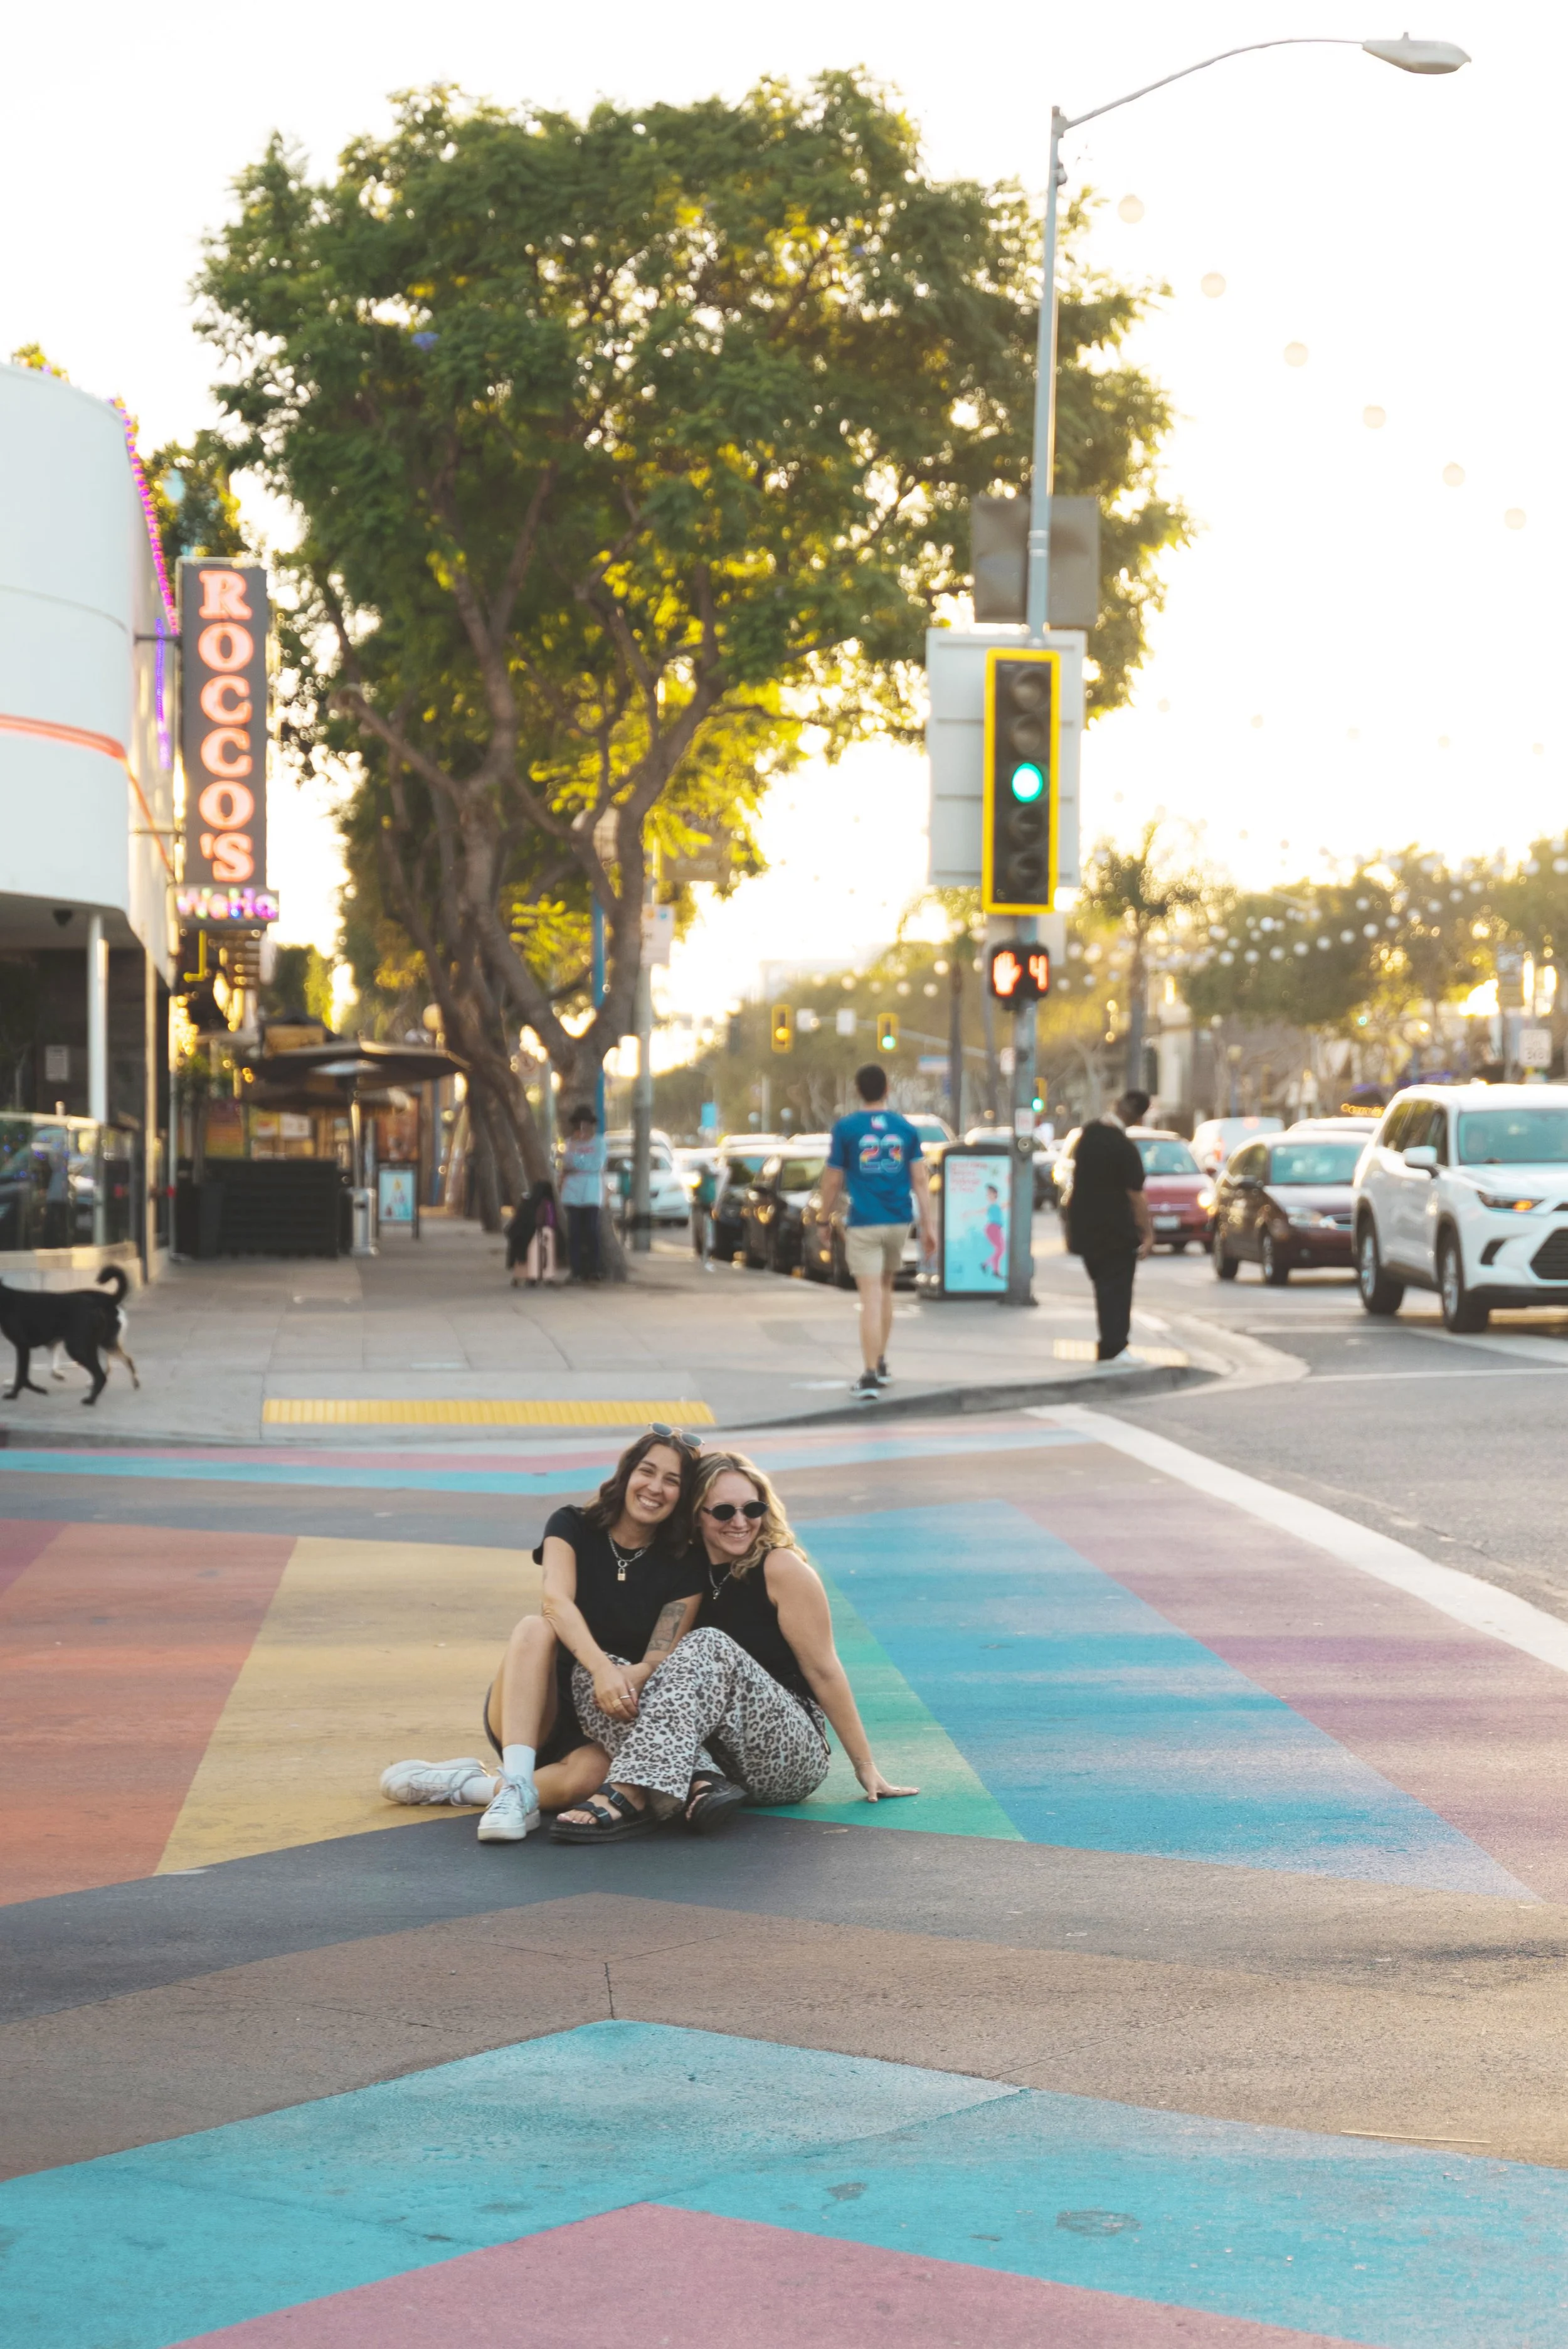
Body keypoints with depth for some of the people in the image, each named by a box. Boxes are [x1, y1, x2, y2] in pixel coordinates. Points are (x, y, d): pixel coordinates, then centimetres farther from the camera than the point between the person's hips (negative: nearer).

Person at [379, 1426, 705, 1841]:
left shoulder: (684, 1570, 2)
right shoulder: (572, 1528, 0)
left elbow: (661, 1659, -7)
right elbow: (556, 1600, -20)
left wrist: (632, 1677, -34)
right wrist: (601, 1668, -39)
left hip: (600, 1730, 0)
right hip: (529, 1716, 0)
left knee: (590, 1775, -38)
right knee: (534, 1628, -33)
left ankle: (468, 1785, -19)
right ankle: (516, 1786, -42)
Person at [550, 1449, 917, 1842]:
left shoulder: (781, 1568, -5)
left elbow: (823, 1671, -6)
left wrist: (865, 1766, -5)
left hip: (792, 1755, -5)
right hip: (703, 1749, 5)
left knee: (710, 1647, -30)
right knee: (603, 1697, -16)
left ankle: (631, 1795, -44)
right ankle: (703, 1782, -35)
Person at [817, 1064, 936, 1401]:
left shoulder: (846, 1128, -4)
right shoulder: (905, 1128, 4)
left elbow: (832, 1181, -1)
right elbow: (920, 1179, 2)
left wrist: (825, 1219, 12)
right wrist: (928, 1225, 5)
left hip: (864, 1224, -3)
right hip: (899, 1222, 3)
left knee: (871, 1297, -7)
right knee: (885, 1289, 21)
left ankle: (870, 1376, -13)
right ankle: (880, 1364, 28)